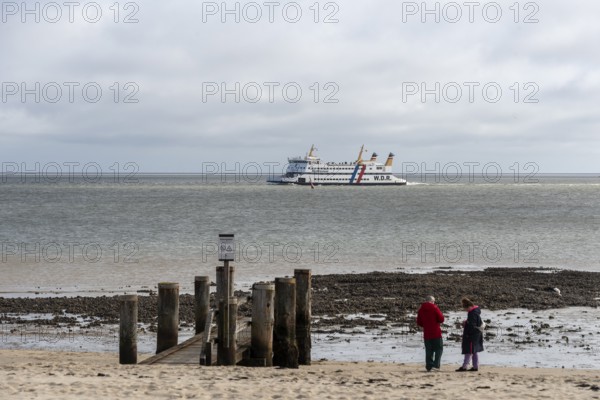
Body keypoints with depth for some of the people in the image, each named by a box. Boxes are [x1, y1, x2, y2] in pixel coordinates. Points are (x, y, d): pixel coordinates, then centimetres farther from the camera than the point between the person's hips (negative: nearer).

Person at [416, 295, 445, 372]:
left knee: (429, 351, 9)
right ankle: (436, 365, -11)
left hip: (426, 334, 4)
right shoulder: (434, 308, -7)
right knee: (439, 349, 2)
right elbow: (441, 319, -8)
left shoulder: (421, 309, 6)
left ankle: (429, 366, 4)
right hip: (436, 333, -4)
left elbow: (419, 323, 10)